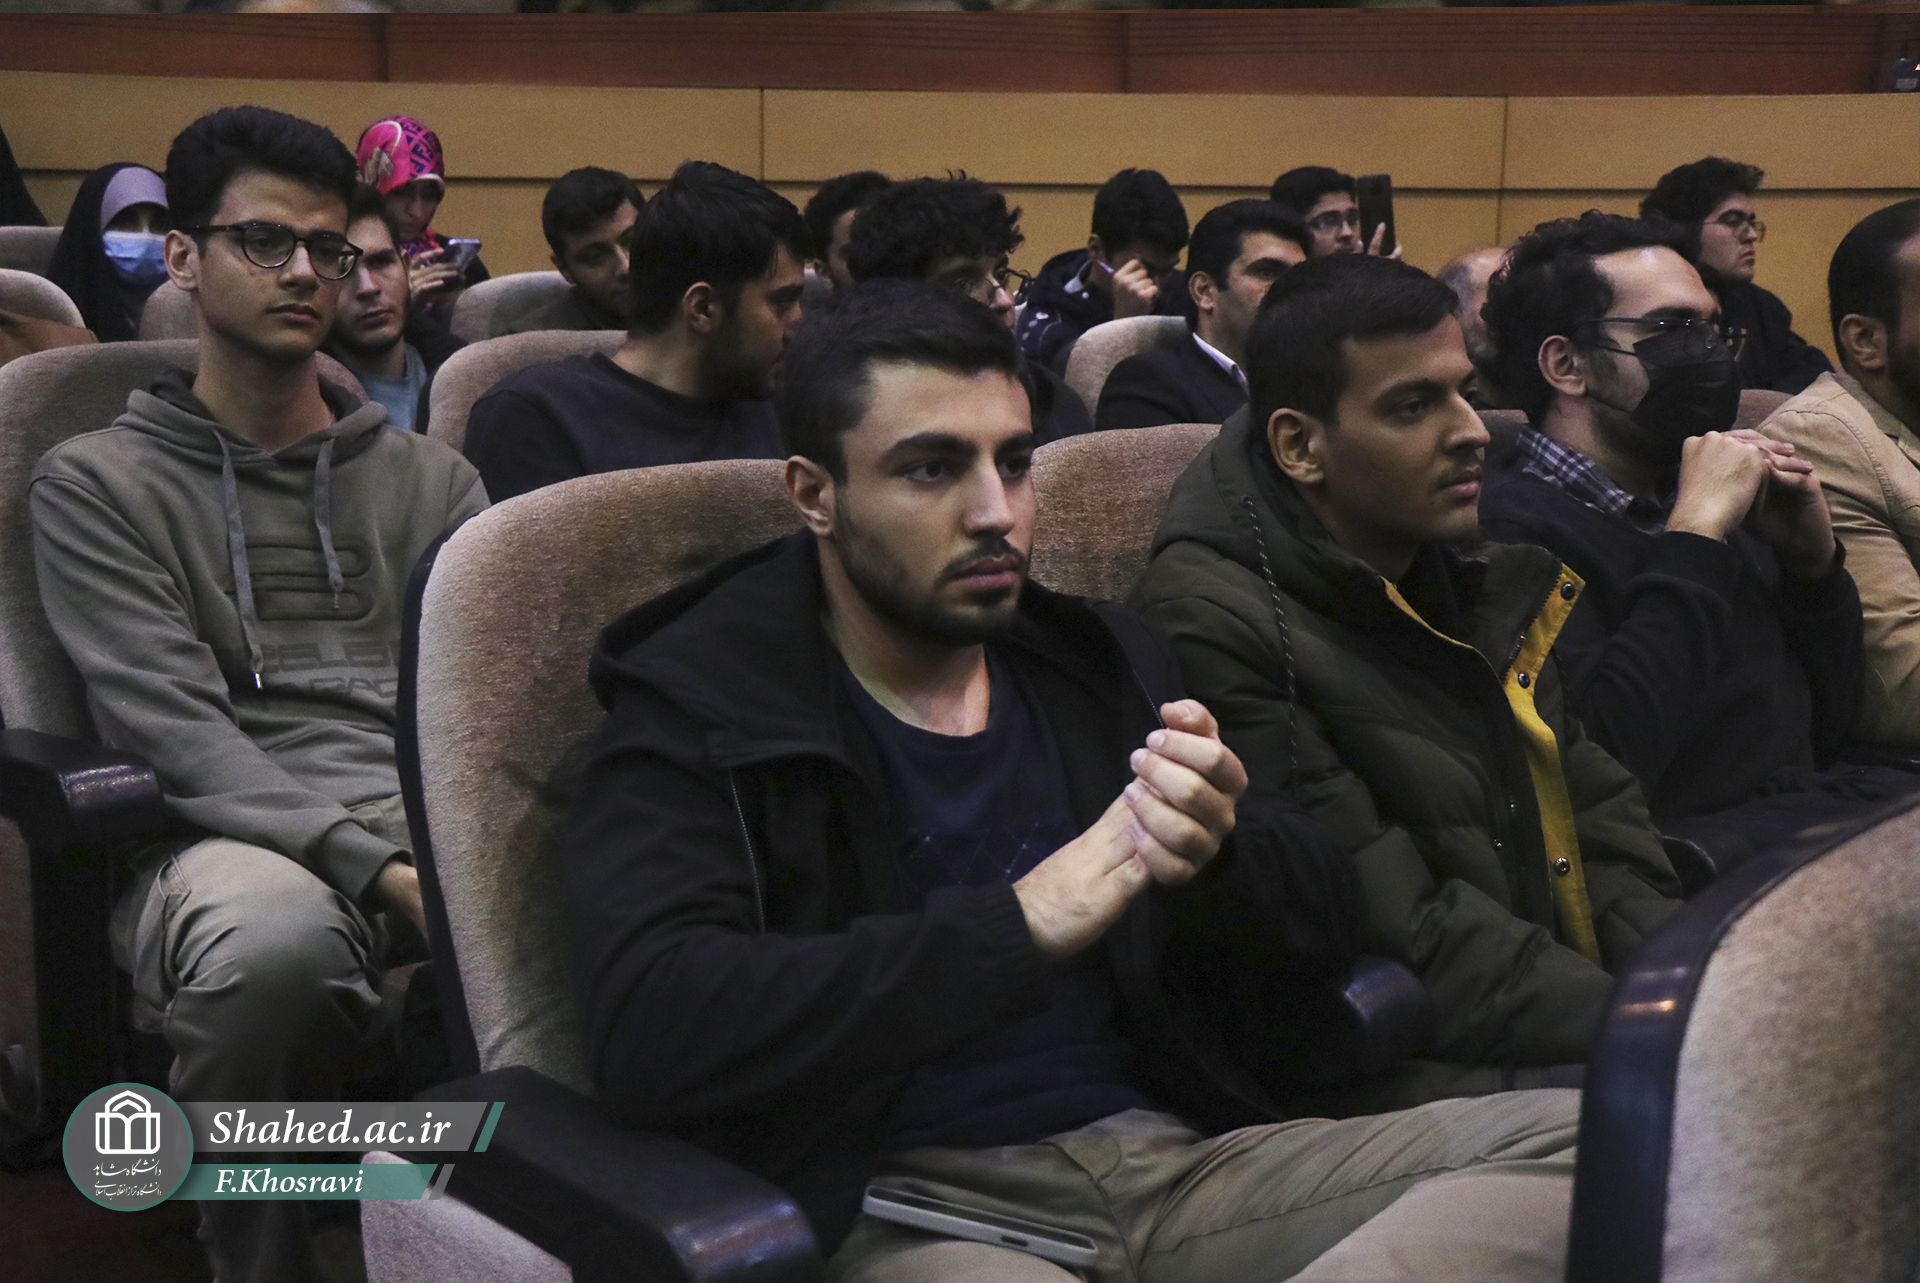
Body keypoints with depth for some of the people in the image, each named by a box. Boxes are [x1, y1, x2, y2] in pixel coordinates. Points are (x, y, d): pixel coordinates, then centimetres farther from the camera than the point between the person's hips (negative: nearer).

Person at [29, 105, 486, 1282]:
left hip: (434, 821, 3)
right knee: (275, 941, -40)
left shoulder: (430, 479, 22)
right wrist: (380, 868, -19)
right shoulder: (96, 485, 11)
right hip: (233, 839, -2)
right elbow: (181, 735, -3)